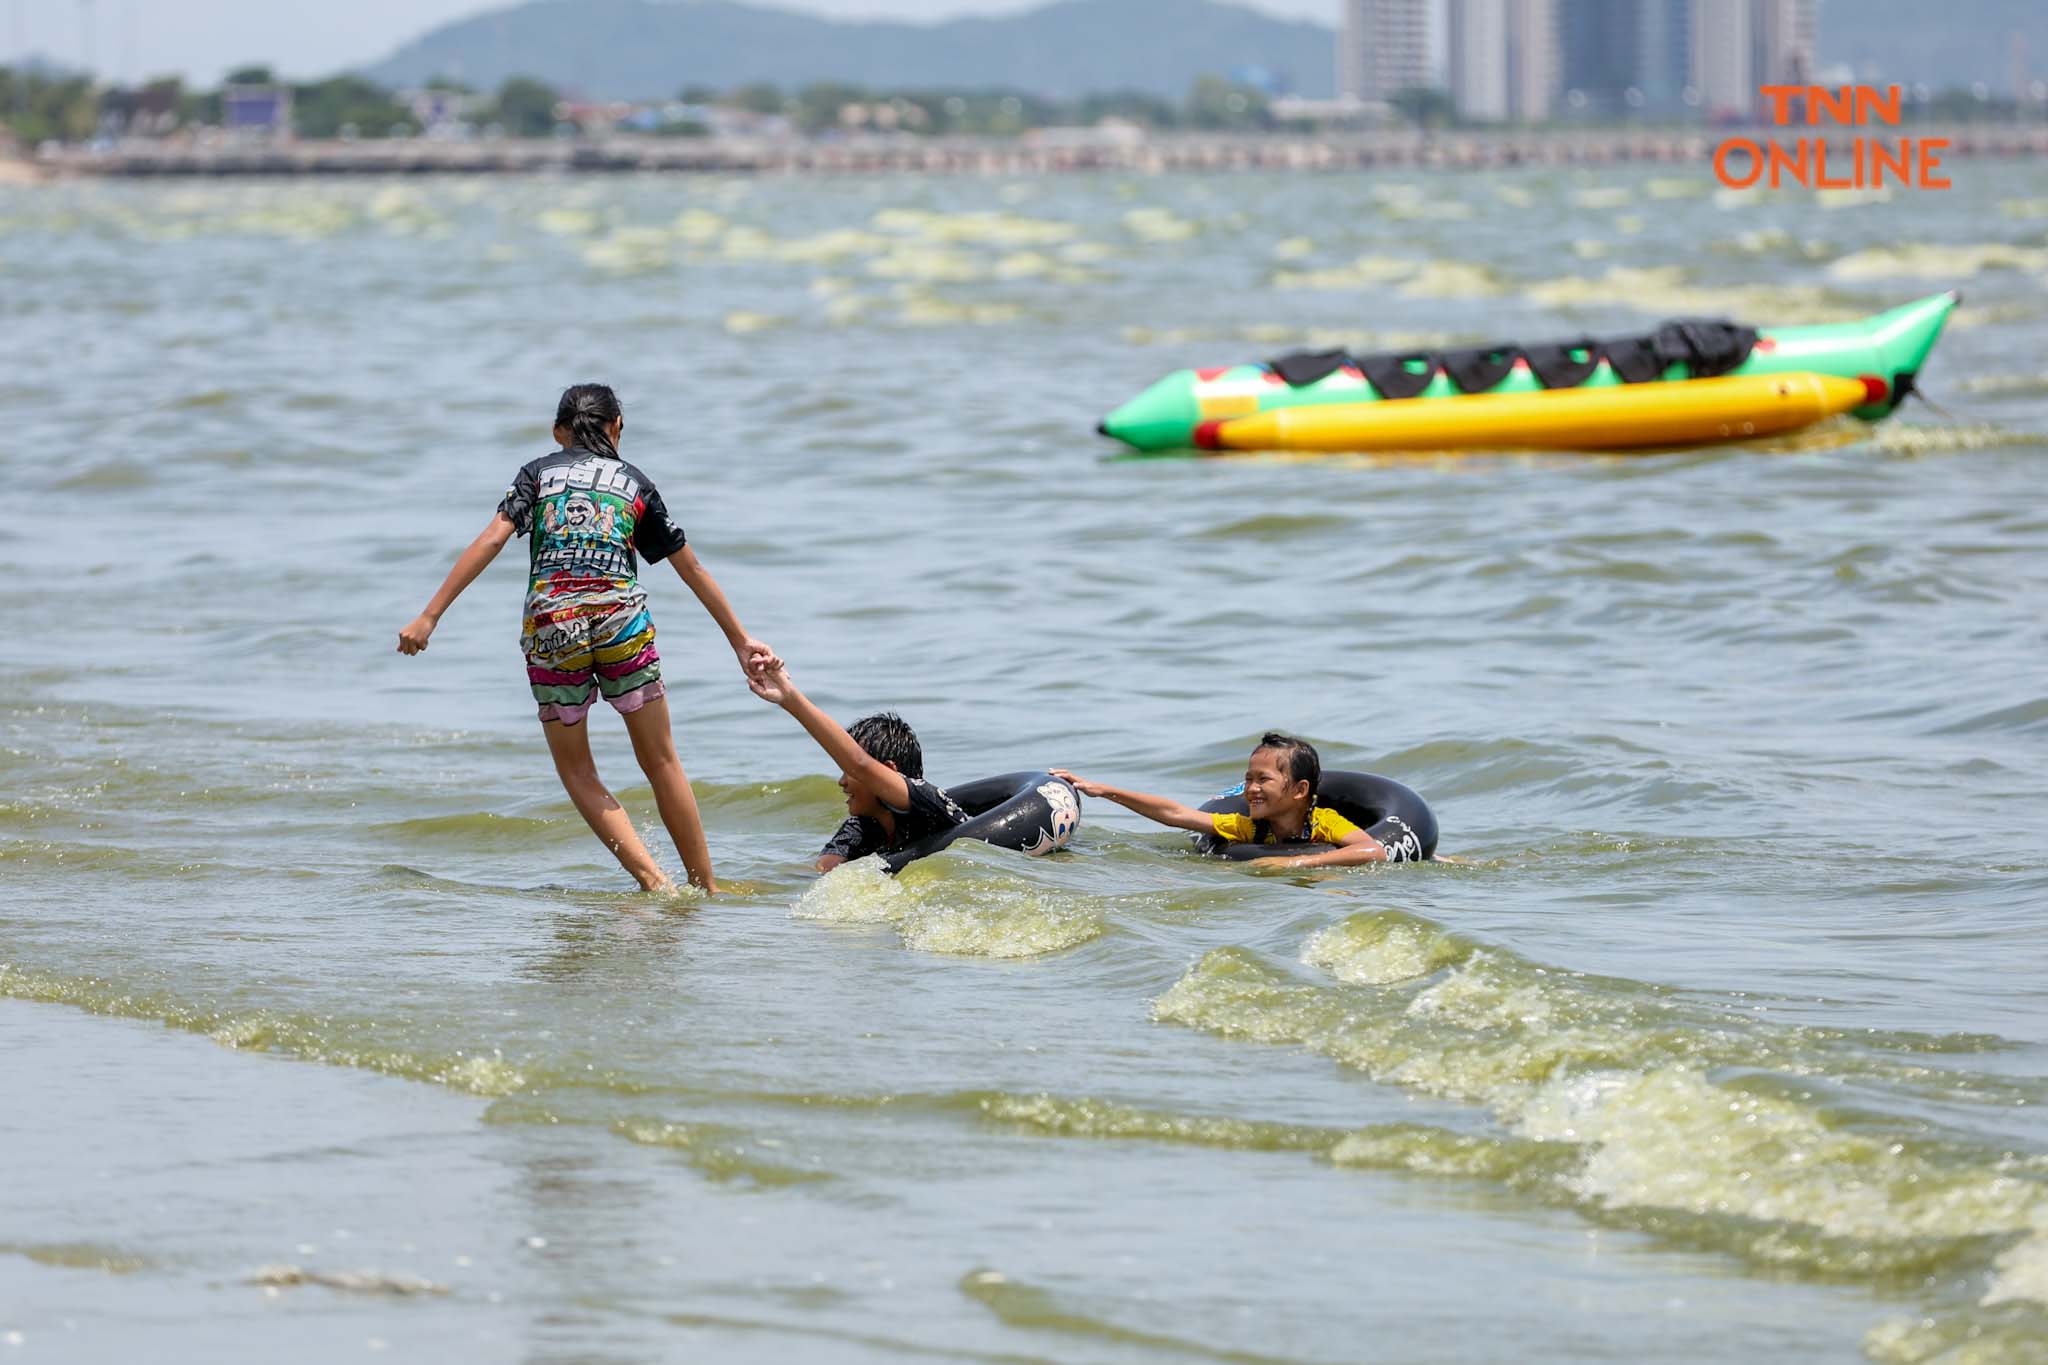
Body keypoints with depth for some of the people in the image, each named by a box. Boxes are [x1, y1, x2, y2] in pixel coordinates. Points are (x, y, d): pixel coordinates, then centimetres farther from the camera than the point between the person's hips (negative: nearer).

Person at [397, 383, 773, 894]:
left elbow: (492, 540, 0)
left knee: (576, 769, 11)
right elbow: (692, 569, 23)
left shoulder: (538, 473, 15)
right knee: (660, 761, 12)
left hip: (550, 627, -1)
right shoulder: (636, 483, 19)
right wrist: (740, 640, 31)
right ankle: (706, 887, 13)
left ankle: (653, 880, -2)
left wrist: (429, 616, -2)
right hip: (621, 621, 1)